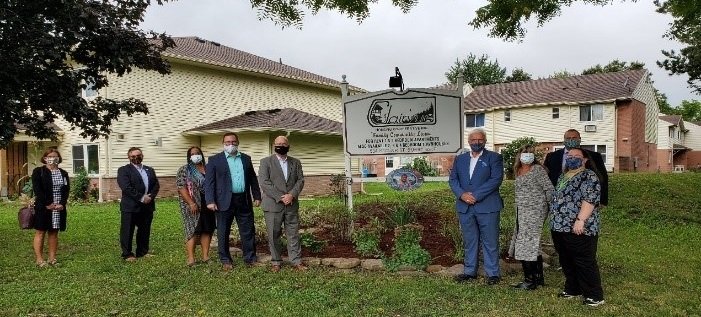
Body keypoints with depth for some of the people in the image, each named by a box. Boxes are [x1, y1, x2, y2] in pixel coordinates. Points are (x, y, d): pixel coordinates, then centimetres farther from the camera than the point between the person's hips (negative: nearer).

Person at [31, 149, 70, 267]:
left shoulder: (63, 173, 12)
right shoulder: (38, 172, 0)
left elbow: (66, 190, 7)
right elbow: (37, 190, -9)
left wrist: (62, 204, -8)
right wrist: (47, 204, -15)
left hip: (59, 208, 4)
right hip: (43, 208, -4)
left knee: (54, 233, 8)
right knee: (40, 232, 1)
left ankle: (52, 258, 12)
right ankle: (39, 260, 4)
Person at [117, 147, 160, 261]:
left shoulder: (150, 170, 17)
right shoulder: (123, 170, -1)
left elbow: (156, 185, 9)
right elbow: (126, 187, -14)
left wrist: (151, 196, -9)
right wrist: (141, 198, -18)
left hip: (148, 206, 5)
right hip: (130, 206, -5)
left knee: (145, 230, 11)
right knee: (127, 231, 1)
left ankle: (143, 252, 22)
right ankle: (127, 254, 9)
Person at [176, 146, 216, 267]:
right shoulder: (184, 170, -1)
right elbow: (181, 187, -10)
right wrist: (191, 203, -17)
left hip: (208, 205, 5)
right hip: (193, 206, -4)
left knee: (207, 230, 4)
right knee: (192, 230, -6)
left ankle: (205, 256, 10)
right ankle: (191, 259, -6)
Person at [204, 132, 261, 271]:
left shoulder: (246, 159, 12)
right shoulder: (214, 160, 0)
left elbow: (253, 179, 14)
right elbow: (209, 181, -5)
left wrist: (257, 196, 9)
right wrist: (210, 201, -13)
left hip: (244, 201, 3)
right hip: (224, 201, -3)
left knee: (248, 231, 7)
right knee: (223, 232, 5)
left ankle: (250, 258, 18)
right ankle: (225, 260, 17)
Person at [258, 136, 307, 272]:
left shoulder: (296, 162, 12)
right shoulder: (266, 162, 1)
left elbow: (300, 180, 6)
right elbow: (264, 183, -8)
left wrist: (292, 195, -12)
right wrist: (280, 197, -14)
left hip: (292, 204, 3)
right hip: (273, 205, -2)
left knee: (293, 234, 5)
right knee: (274, 235, 5)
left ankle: (296, 261, 12)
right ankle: (276, 262, 16)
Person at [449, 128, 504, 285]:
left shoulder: (494, 157, 1)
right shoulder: (460, 159, 14)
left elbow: (496, 179, -10)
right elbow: (452, 179, 9)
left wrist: (476, 195, -16)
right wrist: (462, 194, -10)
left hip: (487, 206, -4)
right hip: (465, 207, 4)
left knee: (490, 241, 2)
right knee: (469, 241, 12)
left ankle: (493, 273, 13)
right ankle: (470, 271, 22)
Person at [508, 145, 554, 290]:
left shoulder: (538, 169, -9)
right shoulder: (518, 171, 13)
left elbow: (549, 189, -10)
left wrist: (550, 207, -7)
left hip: (534, 212, -8)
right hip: (522, 213, 8)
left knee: (525, 246, -8)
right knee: (532, 246, 13)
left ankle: (530, 281, -1)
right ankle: (538, 278, 22)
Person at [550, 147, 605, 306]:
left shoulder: (589, 176, -8)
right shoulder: (563, 176, 18)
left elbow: (590, 199, -18)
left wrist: (580, 220, -25)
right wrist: (555, 221, 21)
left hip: (579, 229, -9)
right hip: (560, 227, 9)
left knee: (585, 263, -3)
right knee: (566, 261, 15)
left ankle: (595, 295, 6)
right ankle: (573, 289, 27)